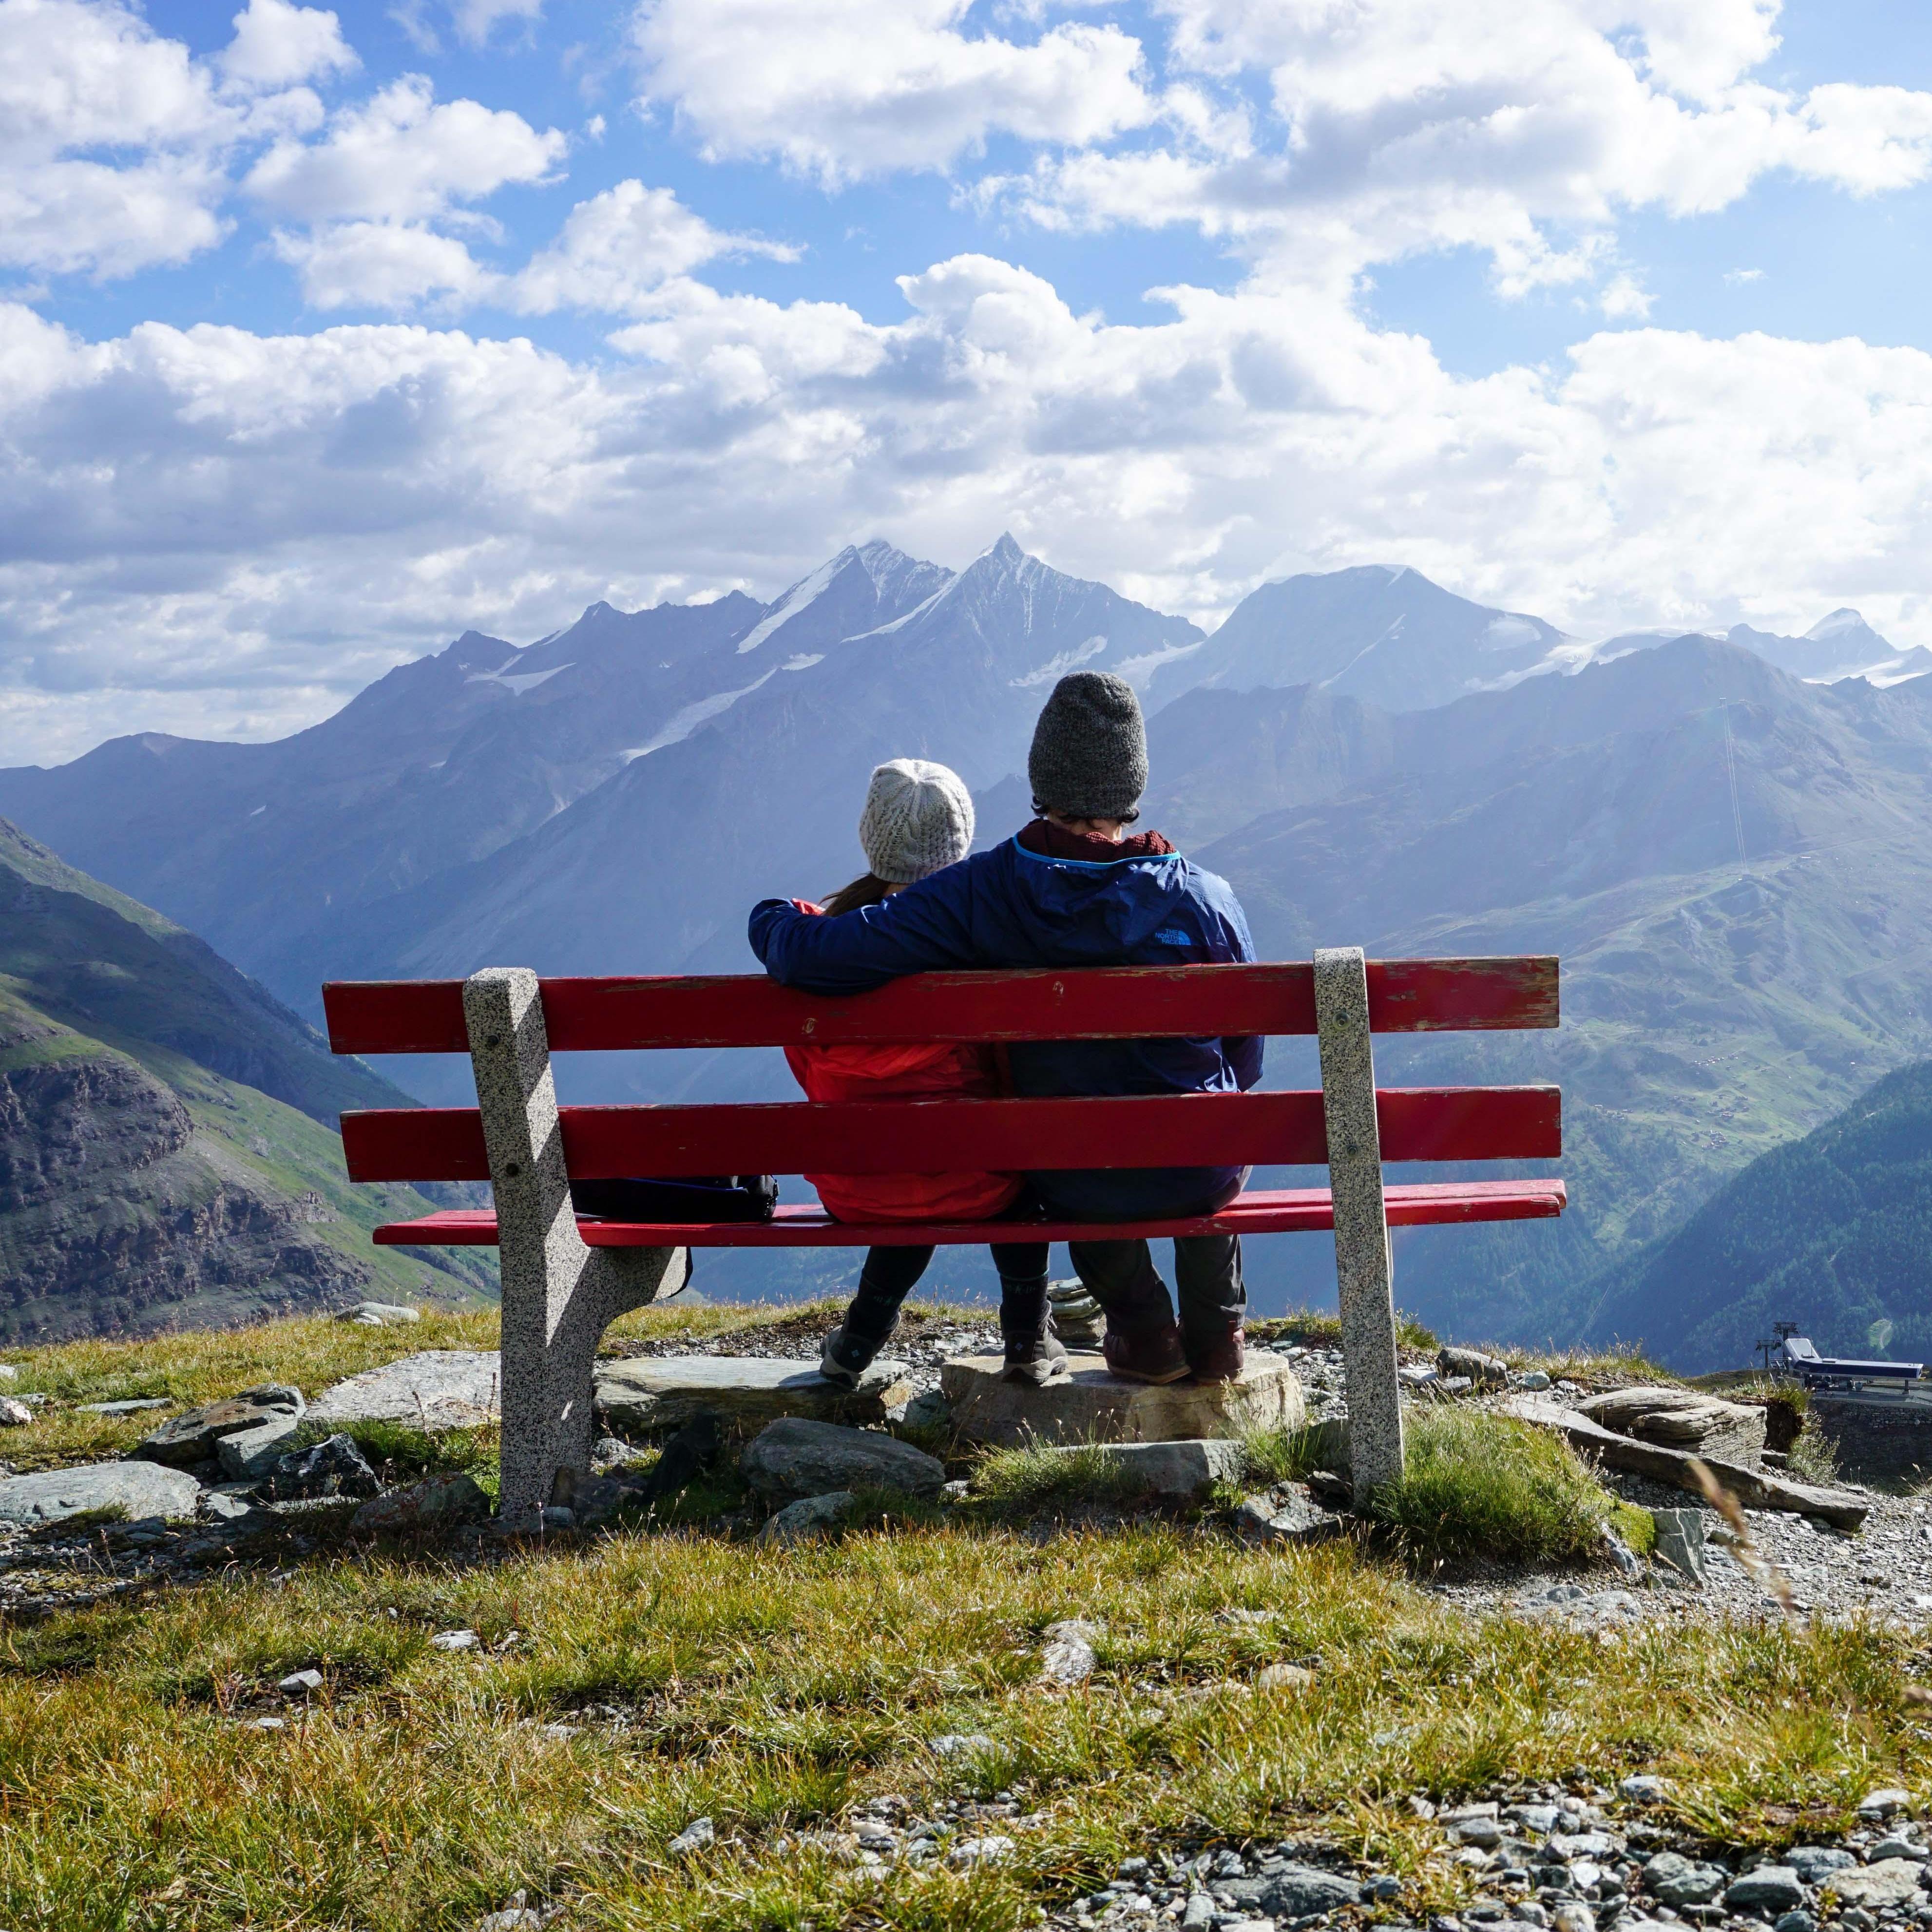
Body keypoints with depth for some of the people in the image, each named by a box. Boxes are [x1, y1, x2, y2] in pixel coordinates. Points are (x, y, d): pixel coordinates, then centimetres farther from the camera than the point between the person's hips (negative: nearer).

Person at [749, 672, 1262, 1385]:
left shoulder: (979, 893, -19)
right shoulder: (1204, 898, -17)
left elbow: (815, 957, -23)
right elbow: (1245, 1061, -4)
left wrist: (773, 920, 2)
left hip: (1078, 1187, 0)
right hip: (1202, 1179, 0)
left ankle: (1143, 1332, 37)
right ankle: (1215, 1332, 39)